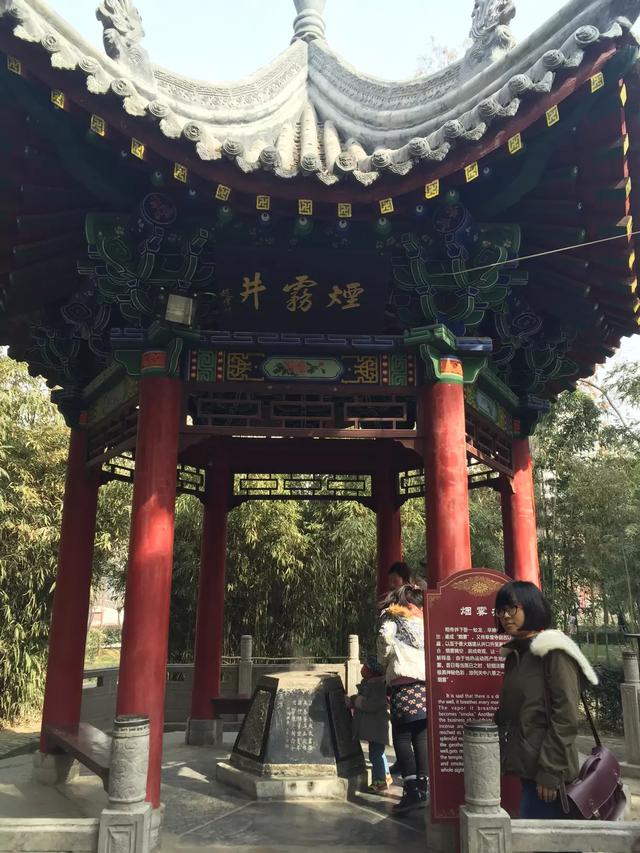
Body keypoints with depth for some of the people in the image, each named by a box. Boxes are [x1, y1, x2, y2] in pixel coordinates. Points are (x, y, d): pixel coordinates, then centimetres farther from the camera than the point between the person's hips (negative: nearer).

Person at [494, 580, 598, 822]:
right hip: (527, 767, 7)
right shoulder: (514, 654, 11)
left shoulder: (554, 652, -12)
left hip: (548, 768, -7)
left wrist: (550, 771, -16)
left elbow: (566, 718, -16)